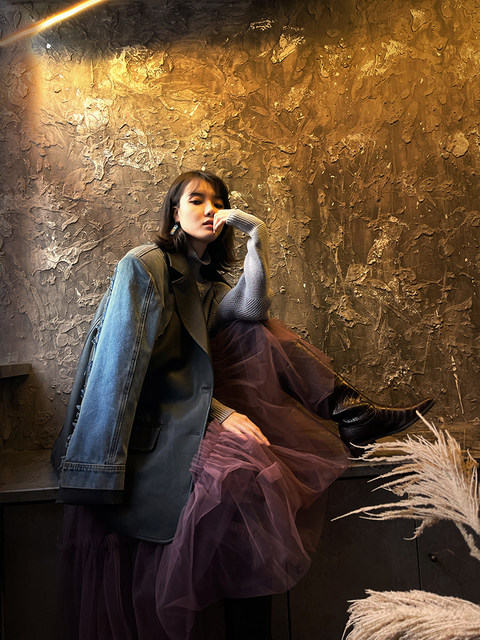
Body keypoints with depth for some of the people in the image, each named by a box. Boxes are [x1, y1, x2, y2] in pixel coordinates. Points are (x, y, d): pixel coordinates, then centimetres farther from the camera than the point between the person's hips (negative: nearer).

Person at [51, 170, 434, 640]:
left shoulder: (209, 282, 17)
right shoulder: (143, 265, -6)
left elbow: (253, 310, -6)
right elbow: (134, 365, -14)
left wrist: (256, 233, -8)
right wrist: (219, 413, -20)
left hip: (190, 402, 7)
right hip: (142, 419, -7)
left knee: (257, 333, -3)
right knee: (245, 467, -32)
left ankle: (348, 412, -6)